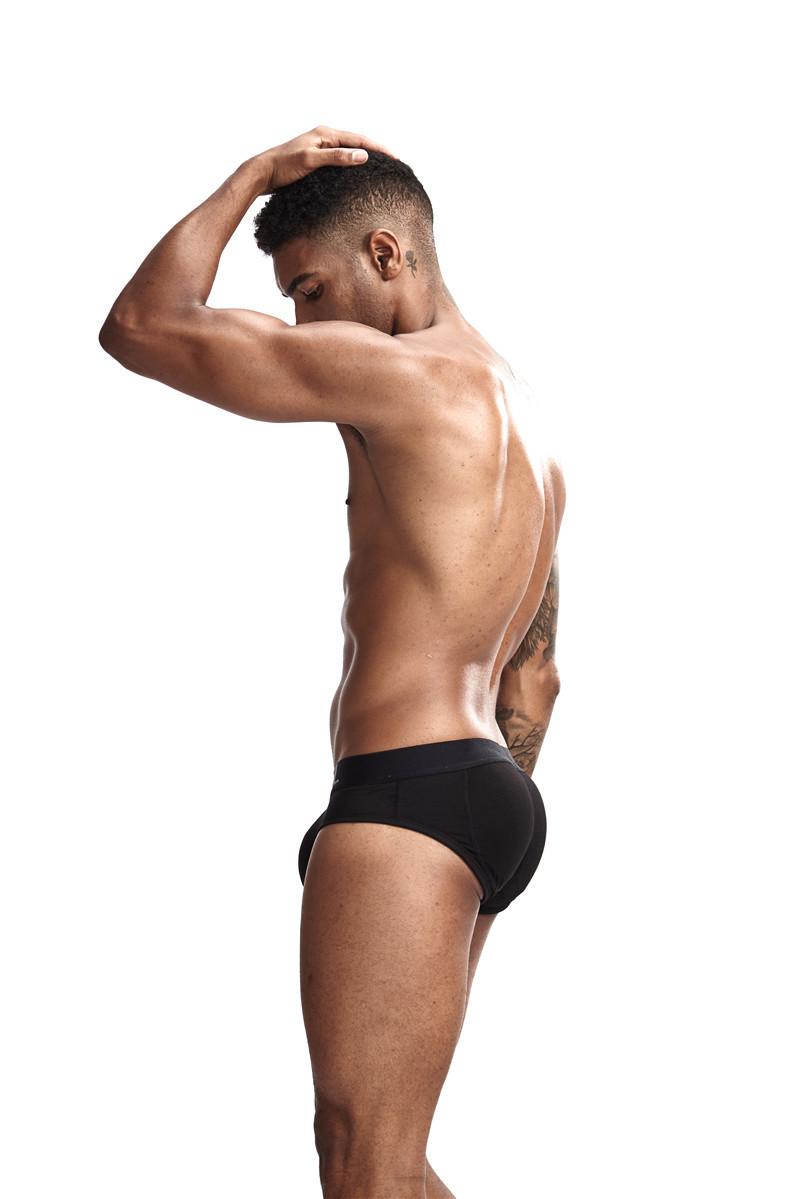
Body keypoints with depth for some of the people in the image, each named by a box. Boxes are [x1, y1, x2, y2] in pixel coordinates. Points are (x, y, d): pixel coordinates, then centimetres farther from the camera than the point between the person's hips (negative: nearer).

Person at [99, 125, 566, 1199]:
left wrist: (247, 181, 3)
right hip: (491, 792, 10)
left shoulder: (402, 373, -10)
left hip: (408, 788, -10)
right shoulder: (523, 416, 21)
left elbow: (140, 327, -9)